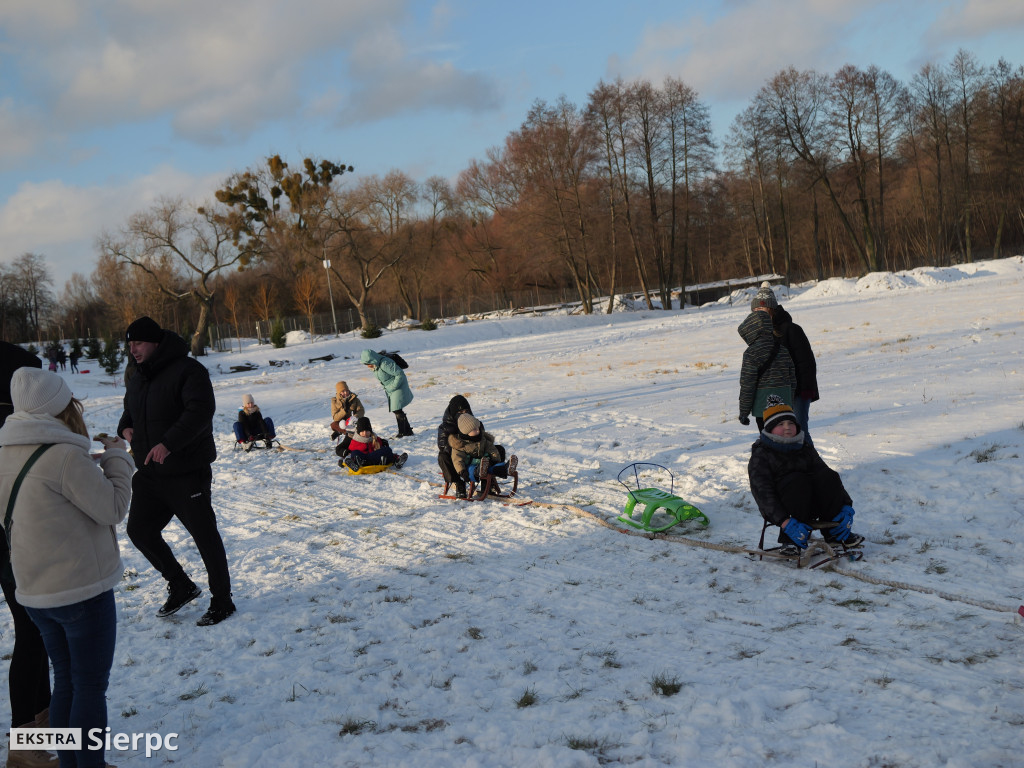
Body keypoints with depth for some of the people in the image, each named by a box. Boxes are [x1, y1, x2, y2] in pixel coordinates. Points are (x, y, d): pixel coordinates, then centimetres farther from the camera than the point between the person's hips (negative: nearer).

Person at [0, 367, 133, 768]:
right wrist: (117, 459, -4)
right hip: (82, 589, -8)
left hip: (35, 592, 8)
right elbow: (112, 508, -16)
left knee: (65, 679, 20)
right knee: (91, 686, 5)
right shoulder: (65, 456, -23)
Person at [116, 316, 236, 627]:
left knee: (204, 535, -2)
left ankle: (222, 601, 13)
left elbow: (201, 411, -28)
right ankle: (181, 586, 27)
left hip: (188, 473, -8)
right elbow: (129, 412, 26)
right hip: (149, 473, 8)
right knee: (139, 530, 9)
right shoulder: (136, 379, 12)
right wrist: (125, 428, 1)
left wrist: (169, 443, -37)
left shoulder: (187, 370, -15)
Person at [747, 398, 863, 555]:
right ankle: (790, 540, -27)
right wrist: (785, 523, -31)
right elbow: (763, 493, -17)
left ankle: (836, 532, -15)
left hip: (811, 504, 5)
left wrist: (846, 506, -10)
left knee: (828, 477, -21)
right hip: (777, 510, -5)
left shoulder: (805, 449, 13)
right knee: (798, 481, -33)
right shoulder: (760, 455, -6)